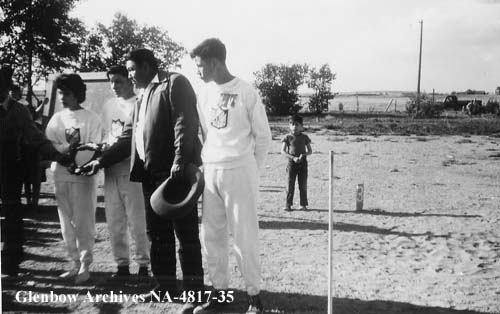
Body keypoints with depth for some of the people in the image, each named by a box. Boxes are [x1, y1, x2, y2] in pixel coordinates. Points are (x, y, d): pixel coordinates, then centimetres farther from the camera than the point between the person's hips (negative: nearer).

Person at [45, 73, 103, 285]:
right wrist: (66, 150, -15)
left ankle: (85, 266, 5)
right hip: (61, 175, 5)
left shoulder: (91, 119, 0)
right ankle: (76, 264, 17)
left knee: (83, 223, -3)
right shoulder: (57, 118, 12)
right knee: (67, 223, 8)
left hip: (84, 175, -4)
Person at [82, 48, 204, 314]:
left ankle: (194, 292, 2)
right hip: (150, 173, 9)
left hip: (175, 171, -9)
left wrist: (180, 160, -25)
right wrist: (101, 161, 19)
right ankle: (165, 285, 25)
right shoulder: (143, 98, 24)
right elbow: (128, 138, 24)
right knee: (157, 233, 13)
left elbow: (185, 123, -15)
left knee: (185, 234, -5)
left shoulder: (174, 83, -3)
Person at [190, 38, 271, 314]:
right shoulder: (204, 96, 9)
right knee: (212, 236, 8)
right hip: (211, 173, 6)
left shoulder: (246, 92, -7)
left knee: (244, 237, -2)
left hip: (239, 172, -6)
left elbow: (263, 136, -2)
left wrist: (250, 170, 3)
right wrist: (207, 165, 10)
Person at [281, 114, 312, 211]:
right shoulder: (288, 137, 1)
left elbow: (310, 151, 8)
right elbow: (283, 151, -5)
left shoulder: (304, 137, 5)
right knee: (290, 184, 0)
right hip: (292, 163, -1)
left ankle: (303, 204, 13)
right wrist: (293, 157, -17)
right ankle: (288, 204, 6)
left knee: (303, 184, 4)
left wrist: (304, 155, -14)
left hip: (303, 163, 1)